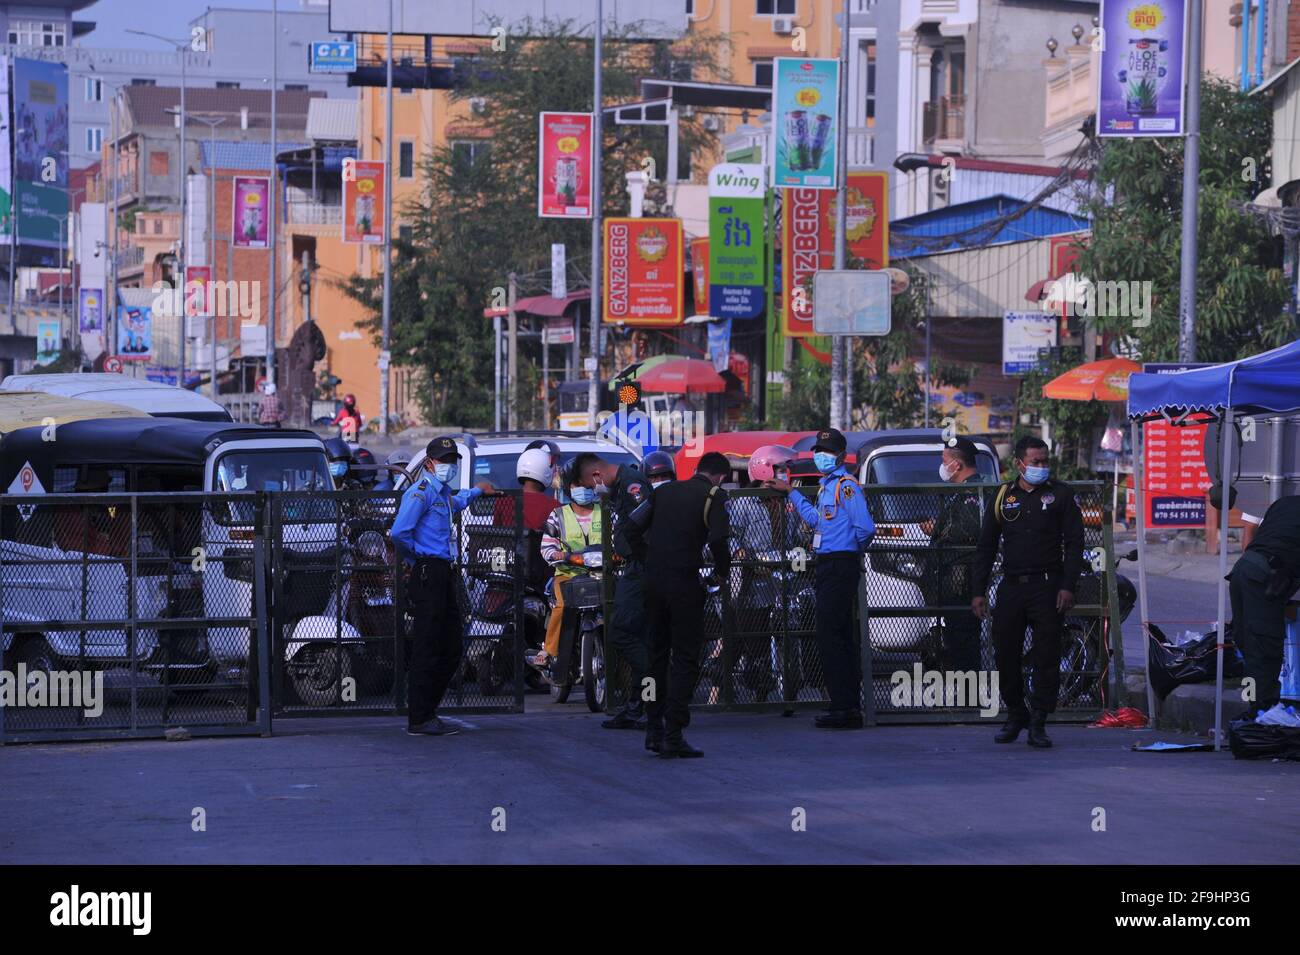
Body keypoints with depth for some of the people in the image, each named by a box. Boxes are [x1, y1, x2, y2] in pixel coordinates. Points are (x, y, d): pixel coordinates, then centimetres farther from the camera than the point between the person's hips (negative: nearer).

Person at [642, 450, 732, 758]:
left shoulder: (664, 491, 15)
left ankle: (654, 731, 20)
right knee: (685, 659, 0)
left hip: (652, 579, 5)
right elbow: (718, 537, -15)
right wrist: (723, 571, 0)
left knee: (657, 654, 17)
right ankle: (673, 736, -6)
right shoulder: (714, 495, -1)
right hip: (684, 581, -5)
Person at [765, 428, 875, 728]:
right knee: (843, 638, 11)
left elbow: (866, 528, -22)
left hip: (839, 566, -10)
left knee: (829, 636, -12)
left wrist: (854, 549, -4)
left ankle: (843, 709, -12)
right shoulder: (827, 485, 18)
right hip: (828, 566, 10)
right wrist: (790, 492, 38)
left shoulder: (846, 485, -13)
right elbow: (817, 520, 33)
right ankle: (851, 707, 14)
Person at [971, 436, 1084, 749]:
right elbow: (986, 547, 13)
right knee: (1005, 654, 2)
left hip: (1047, 587, -3)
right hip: (1011, 587, 3)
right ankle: (1015, 716, 19)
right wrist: (978, 592, 6)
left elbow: (1074, 543, 0)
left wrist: (1068, 586, -10)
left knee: (1046, 657, -5)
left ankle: (1038, 723, 1)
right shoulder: (1003, 497, 10)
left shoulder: (1060, 494, 3)